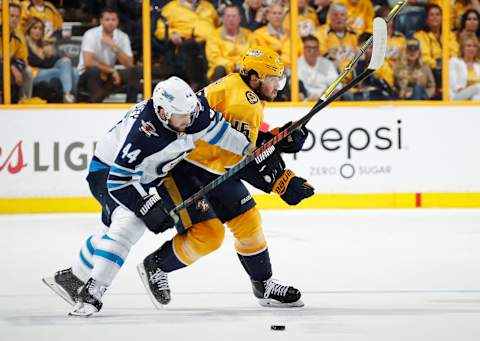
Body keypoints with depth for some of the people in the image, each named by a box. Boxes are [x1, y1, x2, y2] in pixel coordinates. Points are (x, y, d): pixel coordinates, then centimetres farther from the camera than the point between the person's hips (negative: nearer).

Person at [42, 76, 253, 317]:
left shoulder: (191, 107, -22)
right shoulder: (141, 134, -40)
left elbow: (214, 127, -1)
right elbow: (118, 181, -35)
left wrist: (249, 150, 2)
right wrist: (147, 208, -38)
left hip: (143, 176, 8)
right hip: (107, 170, -8)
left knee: (117, 229, 18)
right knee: (128, 221, -28)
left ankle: (74, 277, 38)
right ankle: (91, 292, -24)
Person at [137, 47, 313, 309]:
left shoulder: (241, 91, 8)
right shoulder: (243, 101, -24)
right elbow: (240, 160, -29)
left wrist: (280, 139, 0)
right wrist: (281, 182, -27)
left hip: (214, 168, 11)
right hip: (184, 168, -11)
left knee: (248, 221, 10)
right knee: (208, 234, -14)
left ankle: (264, 286, 21)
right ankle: (155, 267, 8)